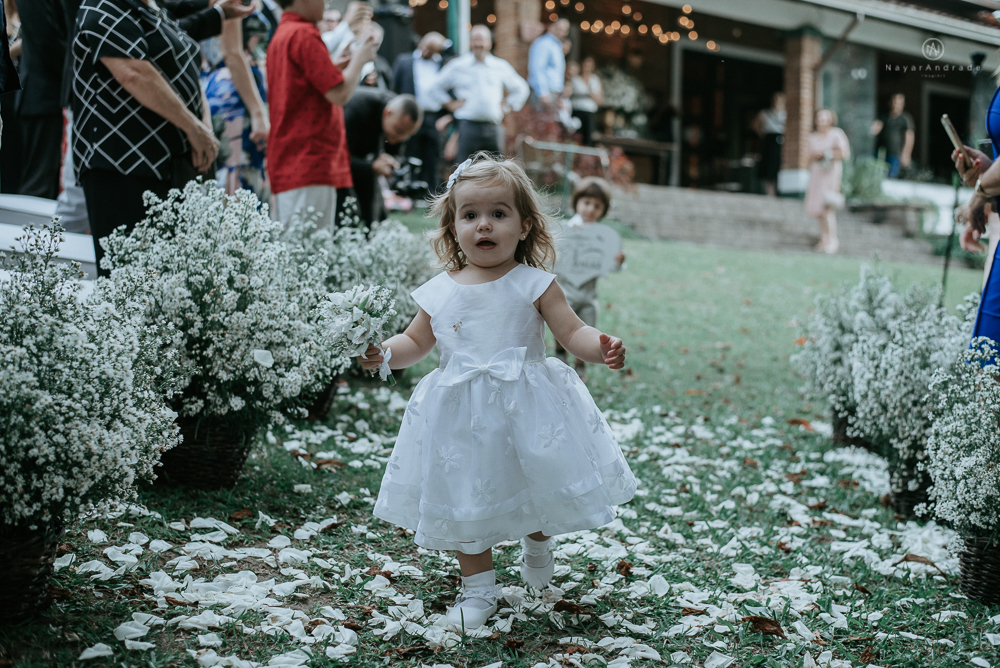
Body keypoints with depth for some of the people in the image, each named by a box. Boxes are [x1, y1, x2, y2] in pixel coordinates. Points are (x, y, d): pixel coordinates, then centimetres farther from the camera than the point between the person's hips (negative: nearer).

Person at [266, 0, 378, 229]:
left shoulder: (280, 35, 19)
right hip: (309, 165, -10)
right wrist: (360, 58, 2)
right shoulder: (304, 34, -11)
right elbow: (340, 94, -14)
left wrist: (339, 65, 19)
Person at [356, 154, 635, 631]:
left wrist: (601, 348, -27)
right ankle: (478, 586, 27)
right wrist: (384, 353, -4)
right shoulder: (440, 291, 3)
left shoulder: (533, 284, -6)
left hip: (527, 411, -2)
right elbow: (416, 343, 14)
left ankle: (537, 543, 44)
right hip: (462, 420, 2)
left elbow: (572, 332, -8)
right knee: (464, 501, 9)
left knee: (536, 489, 9)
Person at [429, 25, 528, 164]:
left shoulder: (501, 66, 13)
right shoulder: (457, 66, 7)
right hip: (468, 126, -2)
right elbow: (436, 87, 15)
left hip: (493, 128, 2)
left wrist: (508, 107, 13)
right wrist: (450, 104, 5)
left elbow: (521, 89, 25)